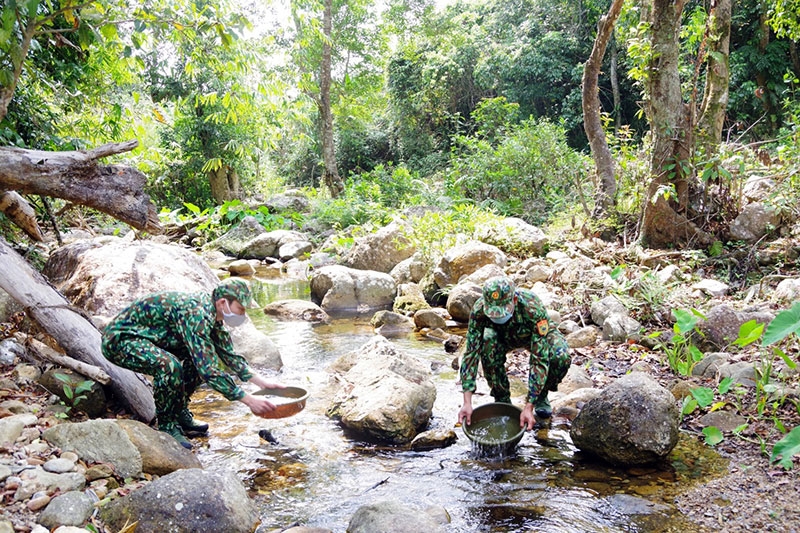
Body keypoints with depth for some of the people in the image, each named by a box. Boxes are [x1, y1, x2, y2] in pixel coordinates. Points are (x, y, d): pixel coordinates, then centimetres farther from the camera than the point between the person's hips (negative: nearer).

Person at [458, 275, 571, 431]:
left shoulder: (533, 308, -42)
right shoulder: (479, 310, -35)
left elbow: (539, 359, -40)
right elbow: (471, 353, -32)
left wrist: (529, 407, -43)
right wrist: (467, 402, -37)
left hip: (537, 335, -1)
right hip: (503, 336, 2)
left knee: (561, 357, -32)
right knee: (488, 344, -33)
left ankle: (541, 396, 0)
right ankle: (502, 399, -8)